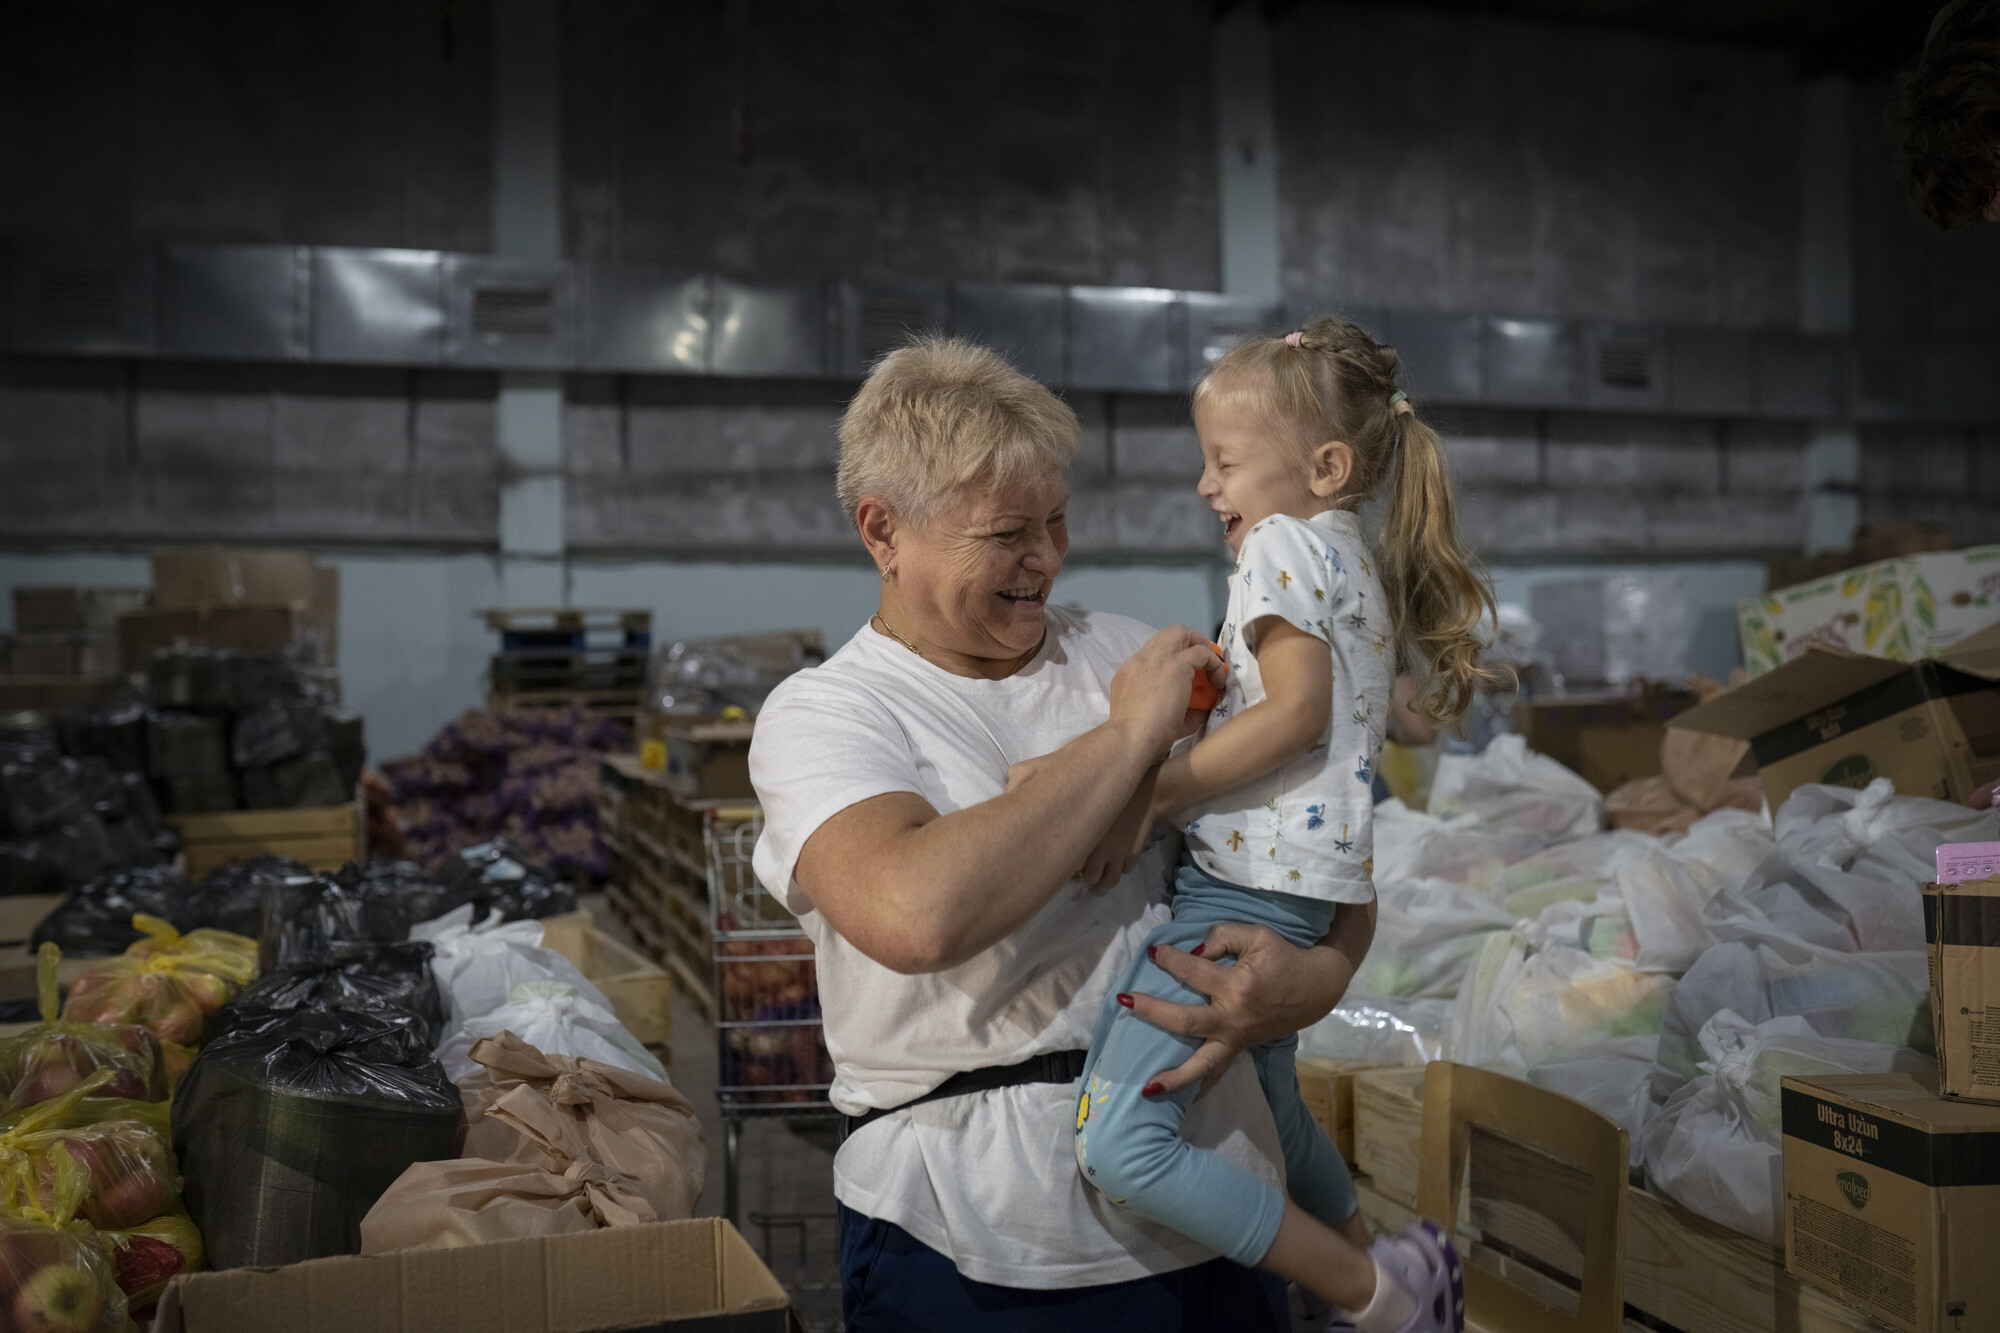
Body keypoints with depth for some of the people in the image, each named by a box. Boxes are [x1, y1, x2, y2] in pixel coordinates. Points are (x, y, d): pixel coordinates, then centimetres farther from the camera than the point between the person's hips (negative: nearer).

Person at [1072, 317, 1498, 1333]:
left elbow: (1298, 710, -20)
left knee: (1117, 1144, -19)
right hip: (1294, 888, 11)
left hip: (1249, 885, -11)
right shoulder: (1363, 563, 21)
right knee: (1265, 1107, 29)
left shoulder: (1283, 542, -8)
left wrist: (1155, 789, -20)